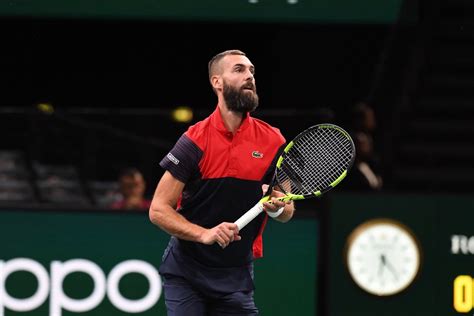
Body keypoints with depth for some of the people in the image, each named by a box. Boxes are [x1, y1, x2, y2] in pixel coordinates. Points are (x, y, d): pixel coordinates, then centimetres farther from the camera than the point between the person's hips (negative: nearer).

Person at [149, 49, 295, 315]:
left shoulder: (273, 141, 0)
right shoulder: (195, 140, -10)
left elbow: (288, 210, 10)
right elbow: (158, 210, -11)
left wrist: (278, 208, -14)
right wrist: (204, 234, -25)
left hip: (236, 278, 3)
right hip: (186, 272, -3)